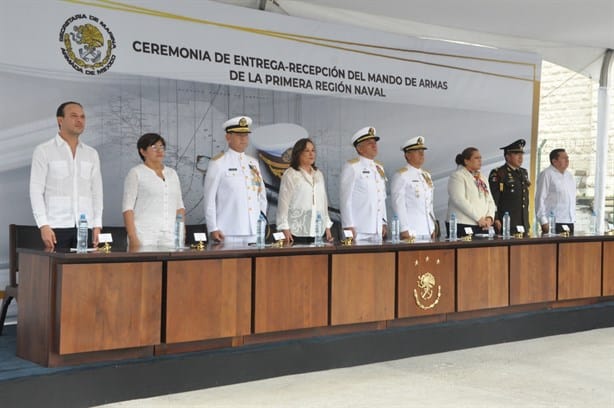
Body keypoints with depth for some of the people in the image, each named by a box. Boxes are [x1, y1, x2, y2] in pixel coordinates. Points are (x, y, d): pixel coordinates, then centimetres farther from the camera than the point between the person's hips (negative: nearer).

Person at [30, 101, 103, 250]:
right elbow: (36, 190, -1)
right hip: (56, 227, -3)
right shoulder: (43, 151, 3)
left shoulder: (91, 154, 14)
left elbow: (97, 191, 13)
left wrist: (97, 225, 4)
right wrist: (43, 226, -11)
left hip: (86, 227, 3)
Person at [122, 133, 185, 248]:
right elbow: (128, 208, -4)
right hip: (145, 236, -4)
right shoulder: (136, 173, 3)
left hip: (170, 236, 4)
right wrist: (132, 238, -13)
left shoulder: (172, 173, 17)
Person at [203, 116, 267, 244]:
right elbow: (209, 198, -4)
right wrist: (213, 229, -9)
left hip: (253, 231, 5)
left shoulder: (253, 163, 15)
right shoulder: (218, 163, -1)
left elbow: (262, 194, 20)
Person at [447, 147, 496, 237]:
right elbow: (460, 201, -15)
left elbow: (490, 201, 17)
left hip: (483, 226, 7)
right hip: (463, 226, -6)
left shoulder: (481, 178, 20)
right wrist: (479, 218, -17)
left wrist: (489, 217, -3)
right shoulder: (457, 176, -3)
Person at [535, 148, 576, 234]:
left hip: (569, 222, 7)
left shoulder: (570, 176, 18)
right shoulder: (546, 175, -5)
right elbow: (540, 199, -8)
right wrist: (544, 221, -13)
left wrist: (573, 219, 16)